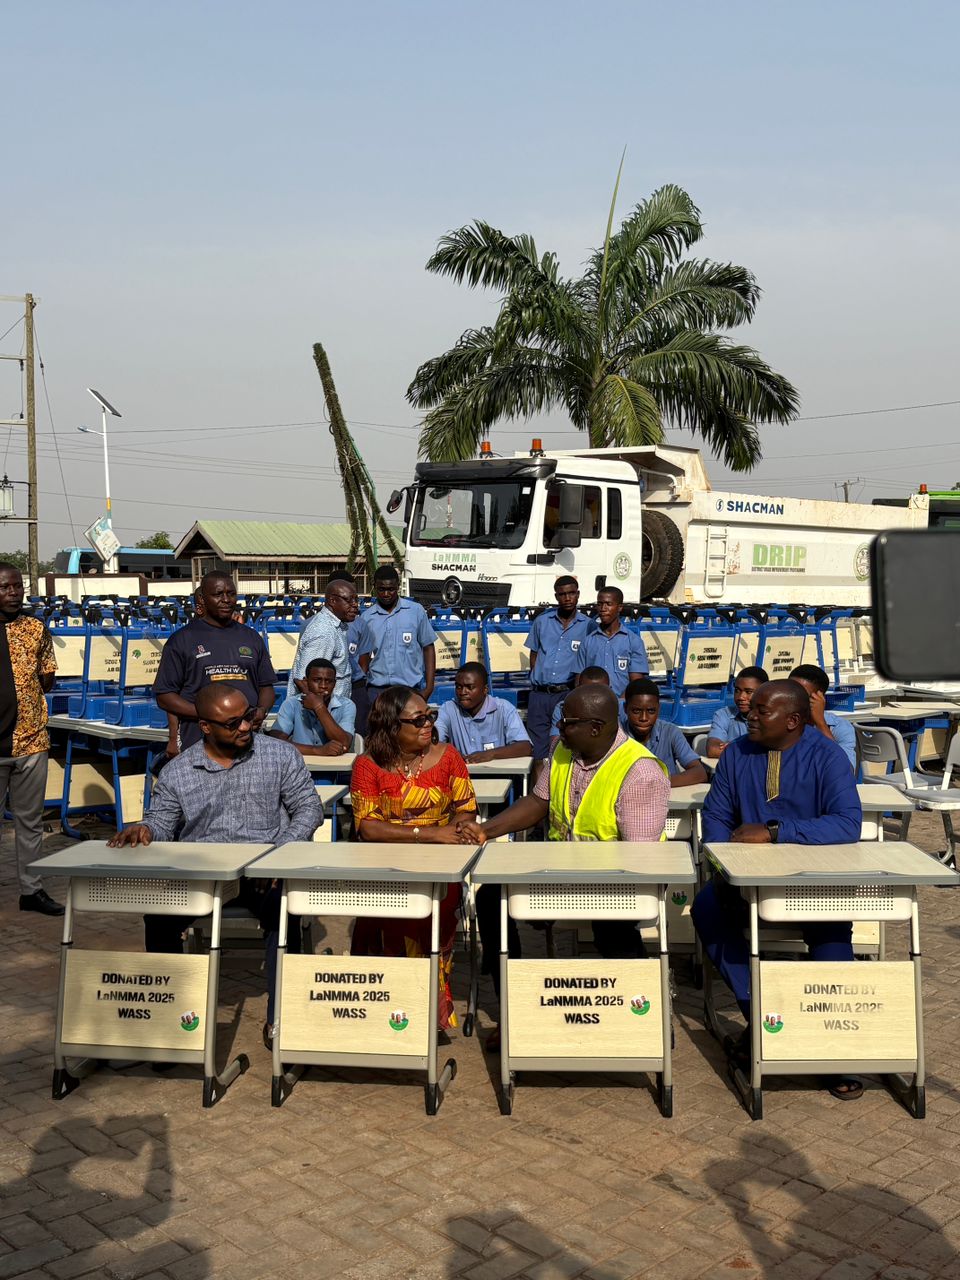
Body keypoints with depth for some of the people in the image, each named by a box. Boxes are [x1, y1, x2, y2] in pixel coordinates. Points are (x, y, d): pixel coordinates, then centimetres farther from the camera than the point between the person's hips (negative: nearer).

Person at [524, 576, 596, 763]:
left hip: (567, 693, -2)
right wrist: (537, 679, 9)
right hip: (539, 693, 3)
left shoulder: (588, 625, 2)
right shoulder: (542, 621, 10)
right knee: (537, 749, 4)